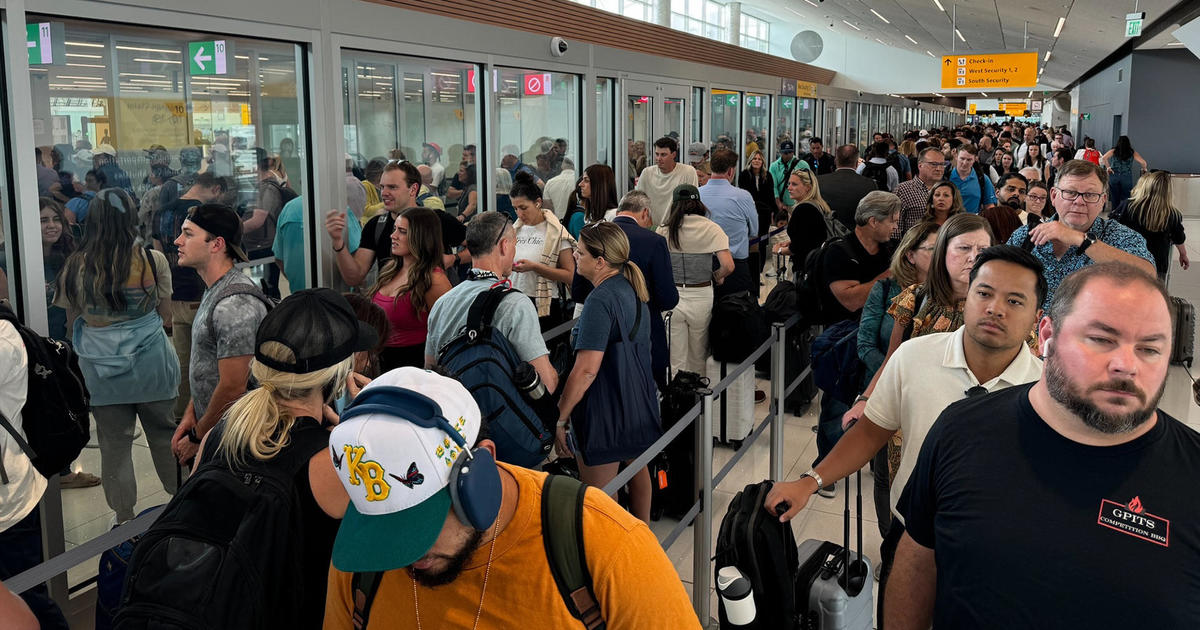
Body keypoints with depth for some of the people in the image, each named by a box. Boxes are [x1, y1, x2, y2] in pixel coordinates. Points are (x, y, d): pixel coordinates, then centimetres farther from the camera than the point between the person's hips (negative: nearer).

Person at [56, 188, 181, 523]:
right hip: (152, 366, -1)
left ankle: (125, 519, 19)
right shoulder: (153, 260, -9)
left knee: (114, 443, 10)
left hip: (101, 367, 1)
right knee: (165, 436, 14)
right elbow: (165, 313, 2)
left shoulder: (76, 265, -5)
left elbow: (72, 322, 6)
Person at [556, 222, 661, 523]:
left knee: (599, 498, 0)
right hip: (639, 400, 10)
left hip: (606, 410, -10)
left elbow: (586, 371, -27)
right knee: (636, 467, 28)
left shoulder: (601, 300, -23)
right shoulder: (632, 287, 5)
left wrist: (559, 418, -21)